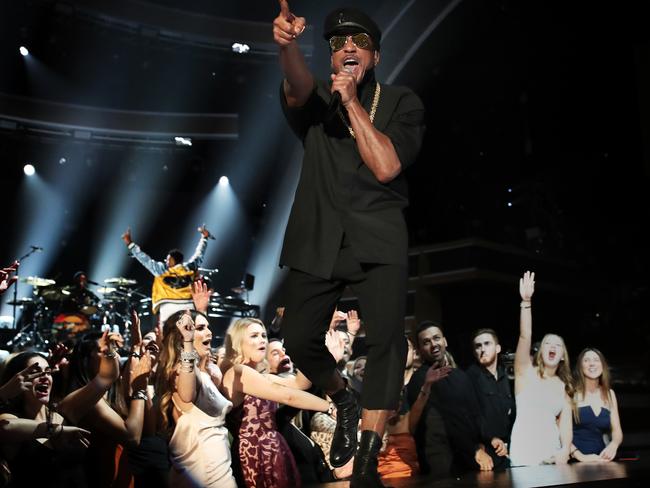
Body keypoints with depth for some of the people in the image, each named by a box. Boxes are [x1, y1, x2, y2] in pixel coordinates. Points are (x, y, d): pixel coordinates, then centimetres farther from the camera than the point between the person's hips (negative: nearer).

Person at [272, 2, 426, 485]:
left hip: (377, 238, -2)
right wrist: (288, 44, -40)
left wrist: (352, 102, -11)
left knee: (386, 337, -19)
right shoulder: (317, 100, 8)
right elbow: (297, 89, -18)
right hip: (318, 238, 2)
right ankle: (344, 404, 30)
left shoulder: (402, 103, 5)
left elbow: (386, 166, -11)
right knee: (300, 340, 0)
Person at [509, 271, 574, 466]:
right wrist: (526, 302, -20)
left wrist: (565, 450, -13)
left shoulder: (563, 387, 14)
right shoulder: (526, 372, 3)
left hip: (552, 455, 4)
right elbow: (525, 337, -11)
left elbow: (565, 424, 5)